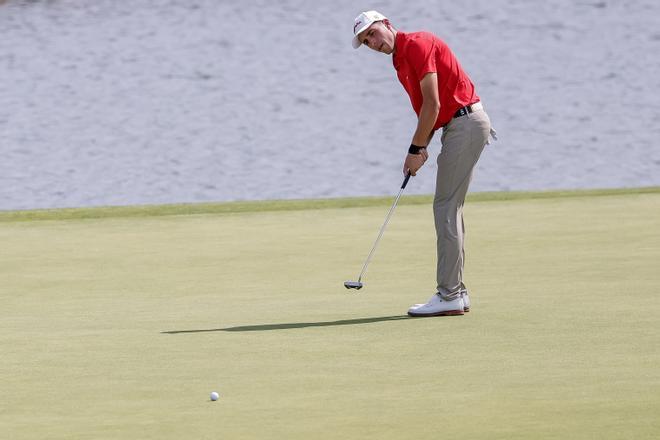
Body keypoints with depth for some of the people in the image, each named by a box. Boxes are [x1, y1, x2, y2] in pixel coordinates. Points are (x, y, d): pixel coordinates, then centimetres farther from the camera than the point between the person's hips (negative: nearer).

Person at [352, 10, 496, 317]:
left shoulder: (417, 45, -13)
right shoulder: (400, 63, 17)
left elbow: (433, 104, -17)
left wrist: (416, 149, -12)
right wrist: (421, 147, 4)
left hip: (465, 123, -10)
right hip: (460, 126, 10)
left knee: (446, 208, -10)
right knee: (449, 210, 12)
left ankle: (449, 296, -11)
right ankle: (455, 292, 15)